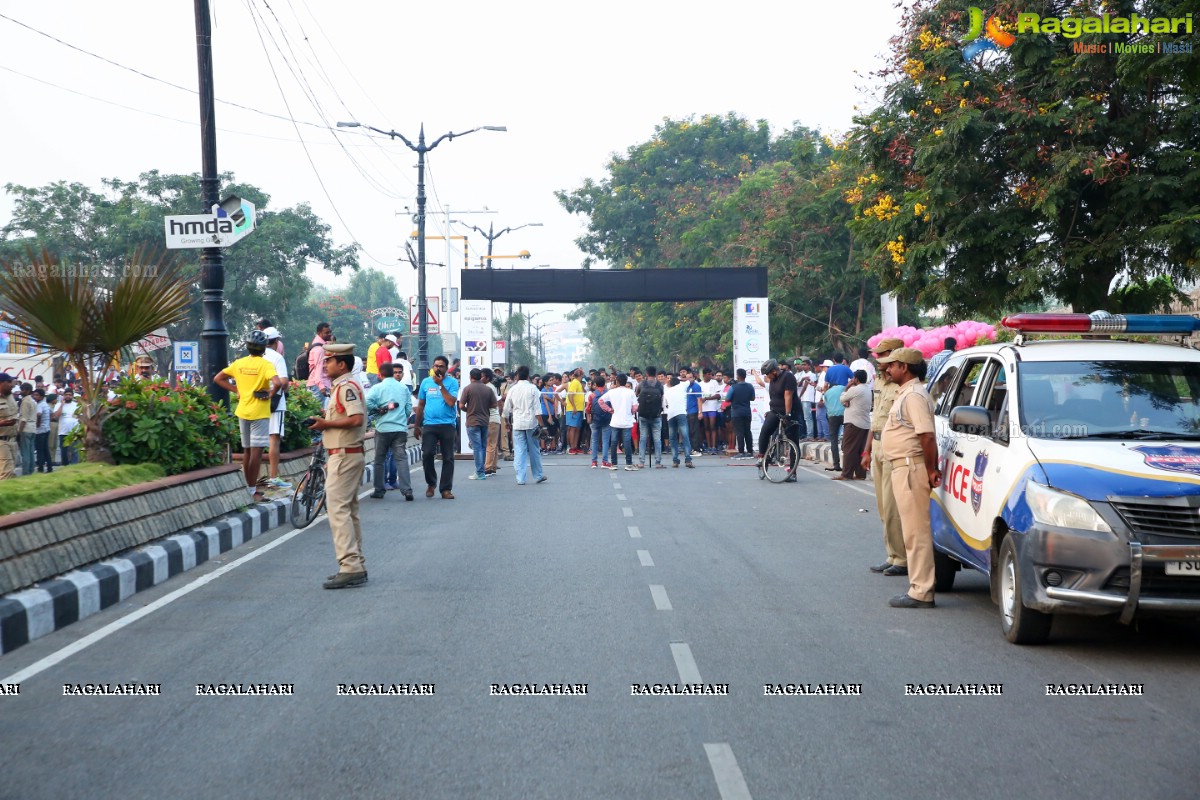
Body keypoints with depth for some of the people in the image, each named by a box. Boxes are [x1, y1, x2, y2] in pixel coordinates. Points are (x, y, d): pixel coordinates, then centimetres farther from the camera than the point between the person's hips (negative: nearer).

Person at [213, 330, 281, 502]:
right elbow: (276, 383, -28)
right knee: (256, 451, -4)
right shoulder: (265, 364, -12)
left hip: (243, 411, 6)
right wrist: (270, 394, -10)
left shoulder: (239, 363, 5)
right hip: (259, 412, -6)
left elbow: (217, 379, 11)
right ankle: (253, 490, -5)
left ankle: (248, 486, 23)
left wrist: (236, 389, 9)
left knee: (247, 450, 15)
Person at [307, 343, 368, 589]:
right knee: (349, 510, 14)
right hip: (346, 455, 11)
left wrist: (327, 424, -18)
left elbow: (357, 419, -26)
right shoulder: (341, 386, 19)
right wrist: (327, 421, 14)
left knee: (338, 509, -14)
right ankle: (356, 566, 18)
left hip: (344, 456, -11)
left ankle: (350, 567, -18)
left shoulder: (346, 386, -15)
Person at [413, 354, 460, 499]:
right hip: (429, 424, 2)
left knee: (448, 458, 1)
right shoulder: (426, 382, 11)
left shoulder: (452, 382, 1)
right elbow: (420, 405, 17)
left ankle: (446, 489, 6)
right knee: (427, 454, -11)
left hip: (447, 425, -2)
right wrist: (417, 425, 16)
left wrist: (440, 384, -12)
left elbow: (451, 402, -13)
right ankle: (431, 483, 10)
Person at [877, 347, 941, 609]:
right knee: (915, 531, 13)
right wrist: (931, 469, 18)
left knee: (916, 532, -8)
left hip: (911, 467, -11)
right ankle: (920, 588, 18)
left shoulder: (914, 395, -15)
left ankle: (921, 593, -6)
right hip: (903, 467, 11)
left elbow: (927, 435, -23)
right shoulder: (907, 393, 18)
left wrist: (930, 470, -19)